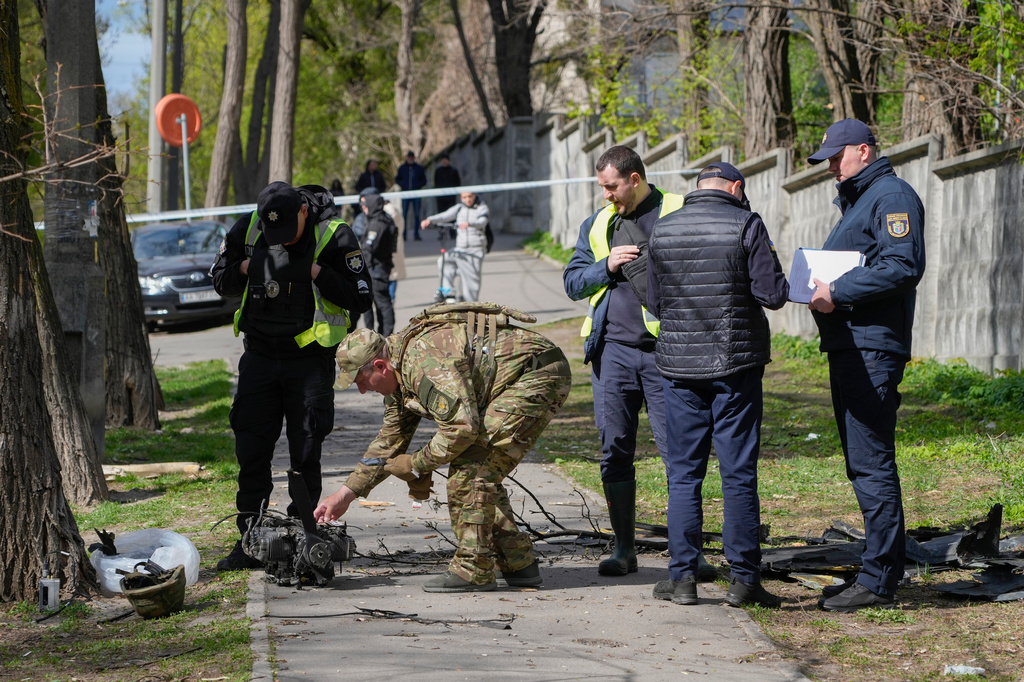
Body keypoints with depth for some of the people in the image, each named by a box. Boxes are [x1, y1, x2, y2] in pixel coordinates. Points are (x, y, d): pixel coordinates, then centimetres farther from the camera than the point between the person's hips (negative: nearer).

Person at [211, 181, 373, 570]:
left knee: (305, 455, -1)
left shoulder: (334, 236, -11)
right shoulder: (247, 229, 0)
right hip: (260, 356, 4)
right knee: (250, 452, 2)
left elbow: (360, 299, -12)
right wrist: (248, 268, -8)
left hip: (311, 359, -3)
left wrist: (316, 272, -21)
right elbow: (220, 280, 11)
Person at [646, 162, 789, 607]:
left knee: (683, 473, 8)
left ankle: (682, 577, 6)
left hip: (679, 364, 3)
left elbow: (654, 303, 10)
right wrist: (742, 287, 9)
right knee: (739, 473, 2)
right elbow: (773, 295, -11)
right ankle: (743, 578, 3)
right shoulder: (745, 225, -7)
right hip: (736, 364, -3)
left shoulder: (663, 230, 5)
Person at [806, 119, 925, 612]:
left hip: (873, 347, -11)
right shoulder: (854, 200, 23)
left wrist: (839, 292, -20)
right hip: (849, 346, 11)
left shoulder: (892, 196, -10)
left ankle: (878, 580, -8)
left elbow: (903, 267, -22)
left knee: (871, 464, -10)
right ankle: (885, 568, 20)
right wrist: (821, 287, 8)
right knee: (863, 464, 14)